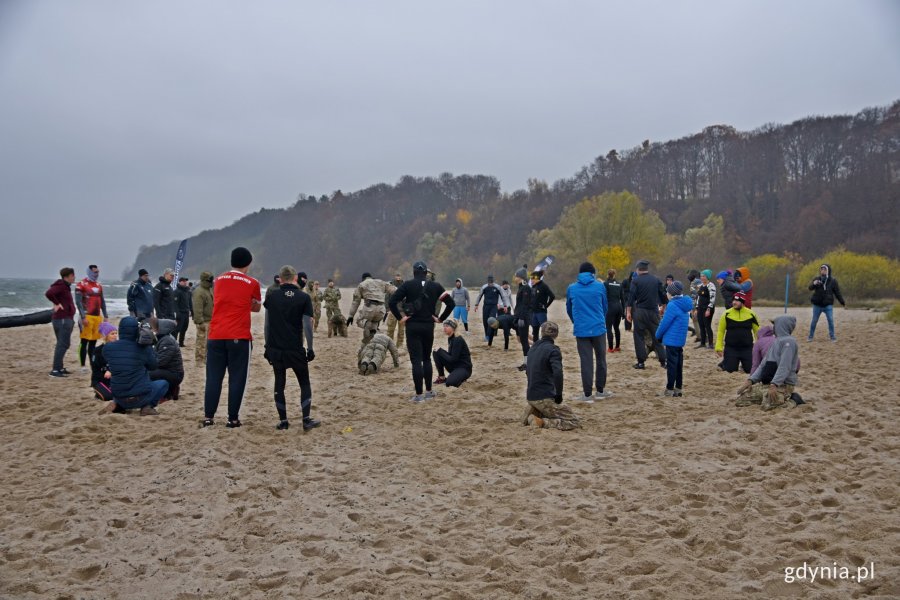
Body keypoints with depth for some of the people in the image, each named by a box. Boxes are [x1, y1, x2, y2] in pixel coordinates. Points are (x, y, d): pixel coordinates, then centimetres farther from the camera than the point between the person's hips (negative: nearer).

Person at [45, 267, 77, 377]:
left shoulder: (65, 286, 17)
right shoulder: (61, 285, -14)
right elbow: (48, 293, -31)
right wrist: (57, 304, -19)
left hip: (66, 319, 11)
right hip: (62, 319, -11)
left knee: (64, 344, 17)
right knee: (62, 344, -10)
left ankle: (59, 367, 24)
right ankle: (55, 370, -10)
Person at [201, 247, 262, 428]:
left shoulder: (219, 280, 12)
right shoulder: (252, 283, 2)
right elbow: (256, 308, 17)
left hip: (215, 336, 3)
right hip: (239, 337, -3)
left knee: (213, 378, 8)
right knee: (237, 379, 3)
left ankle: (208, 417, 8)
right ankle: (233, 419, 4)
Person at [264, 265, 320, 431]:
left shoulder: (272, 296, 4)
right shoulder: (304, 297, -5)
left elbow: (267, 322, 8)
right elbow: (307, 325, -9)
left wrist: (267, 345, 16)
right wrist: (310, 348, -1)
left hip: (275, 348, 2)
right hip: (295, 349, -2)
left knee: (279, 383, 12)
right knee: (305, 383, 11)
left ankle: (283, 421, 13)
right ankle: (306, 419, 3)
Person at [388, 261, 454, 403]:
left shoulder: (408, 285, -5)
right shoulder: (435, 286, 4)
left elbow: (392, 301, -13)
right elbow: (450, 303, 3)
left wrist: (400, 317, -4)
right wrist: (440, 318, 8)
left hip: (412, 326, -3)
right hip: (429, 326, 3)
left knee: (416, 360, -2)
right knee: (427, 358, 18)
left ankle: (419, 395, -3)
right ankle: (428, 391, 21)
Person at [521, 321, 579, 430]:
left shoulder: (533, 348, 13)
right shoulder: (553, 350, -11)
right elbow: (557, 373, -24)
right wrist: (559, 394, -13)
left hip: (530, 397, 8)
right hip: (544, 398, -8)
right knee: (574, 422, -2)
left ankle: (532, 416, 4)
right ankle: (542, 422, -17)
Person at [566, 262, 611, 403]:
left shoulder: (571, 288, 4)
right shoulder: (600, 286, 2)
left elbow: (569, 309, 16)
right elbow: (605, 307, 12)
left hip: (581, 330, 0)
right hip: (598, 328, 0)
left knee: (586, 362, 2)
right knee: (601, 360, 14)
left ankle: (587, 394, 3)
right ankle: (600, 391, 22)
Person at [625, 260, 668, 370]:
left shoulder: (636, 281, -5)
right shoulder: (655, 280, 6)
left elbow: (631, 297, -10)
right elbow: (663, 295, 12)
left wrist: (628, 312, -6)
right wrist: (663, 307, 27)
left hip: (640, 311, -3)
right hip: (653, 311, 3)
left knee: (639, 336, 4)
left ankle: (641, 362, 2)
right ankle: (663, 361, 7)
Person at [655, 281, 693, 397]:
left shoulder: (672, 305, -19)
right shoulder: (684, 305, 8)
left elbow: (665, 323, -16)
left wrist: (658, 335, 0)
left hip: (671, 340, -8)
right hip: (681, 340, 8)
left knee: (671, 364, -2)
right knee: (678, 364, 13)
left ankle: (670, 390, 2)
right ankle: (678, 389, 19)